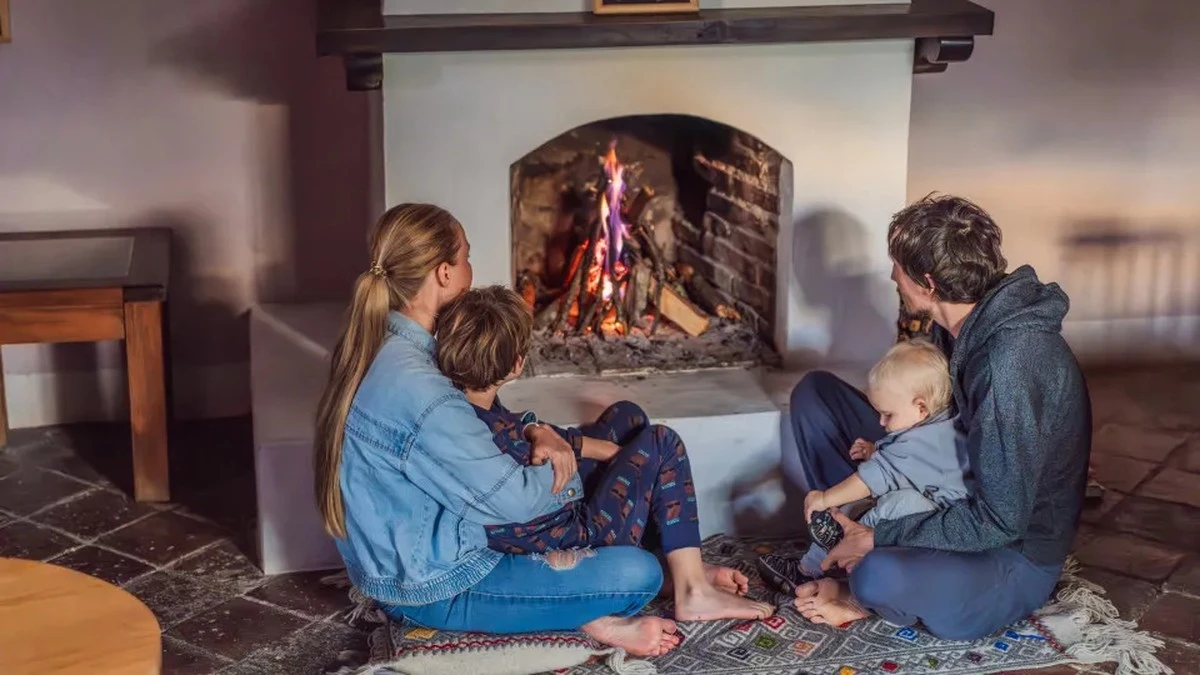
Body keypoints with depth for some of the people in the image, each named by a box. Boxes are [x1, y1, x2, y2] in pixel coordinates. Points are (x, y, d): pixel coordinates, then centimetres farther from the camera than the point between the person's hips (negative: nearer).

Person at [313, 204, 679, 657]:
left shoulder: (371, 348, -1)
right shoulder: (415, 387, -31)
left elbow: (469, 421, 14)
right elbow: (513, 498, -24)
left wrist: (534, 433, -4)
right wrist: (568, 476, -4)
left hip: (398, 562, 10)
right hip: (434, 589, -10)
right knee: (640, 574, -15)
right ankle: (592, 619, 12)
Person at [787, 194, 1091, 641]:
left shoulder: (1013, 359, -31)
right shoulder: (965, 324, -4)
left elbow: (999, 520, -29)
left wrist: (878, 540, -22)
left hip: (1015, 556, -9)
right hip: (954, 498, 9)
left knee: (879, 578, -40)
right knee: (814, 392, 6)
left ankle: (871, 593, -3)